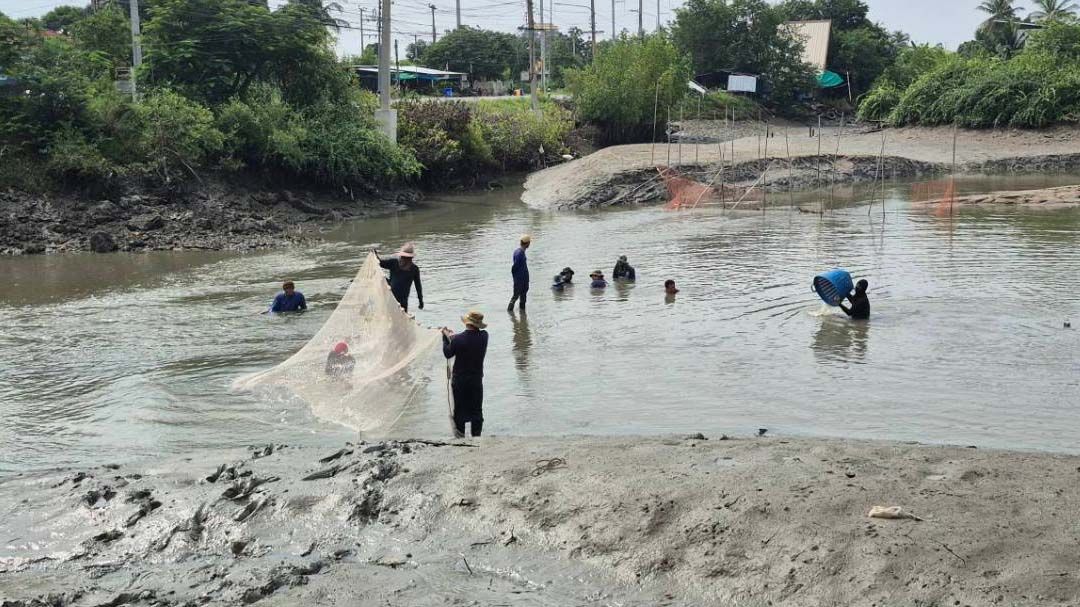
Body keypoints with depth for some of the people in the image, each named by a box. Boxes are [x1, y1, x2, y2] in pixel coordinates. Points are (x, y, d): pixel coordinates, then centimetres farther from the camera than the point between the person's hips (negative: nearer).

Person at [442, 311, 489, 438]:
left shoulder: (457, 339, -21)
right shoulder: (484, 336, -12)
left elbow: (447, 354, -5)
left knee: (459, 409, 12)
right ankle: (476, 436, 19)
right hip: (477, 379, 2)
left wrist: (446, 337, 7)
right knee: (476, 410, 14)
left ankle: (460, 435, 18)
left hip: (459, 380, -2)